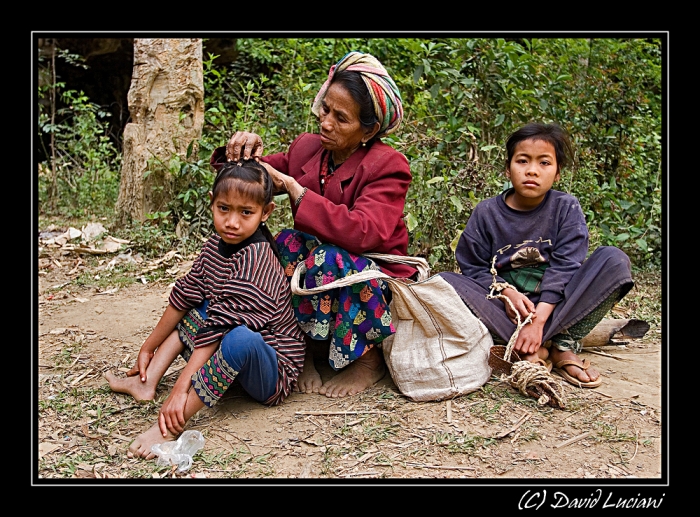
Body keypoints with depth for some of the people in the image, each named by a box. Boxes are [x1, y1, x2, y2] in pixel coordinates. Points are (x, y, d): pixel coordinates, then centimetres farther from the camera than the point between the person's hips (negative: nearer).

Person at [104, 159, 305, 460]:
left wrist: (181, 389, -30)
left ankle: (171, 426, -33)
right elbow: (184, 296, 14)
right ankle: (146, 382, -1)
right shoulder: (217, 245, 3)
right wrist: (149, 347, 19)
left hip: (273, 372, -9)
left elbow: (218, 329, -29)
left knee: (240, 338, -39)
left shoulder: (255, 260, -24)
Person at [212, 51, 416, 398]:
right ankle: (301, 353, -13)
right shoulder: (307, 148, 2)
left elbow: (363, 232, -33)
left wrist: (294, 189, -30)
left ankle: (369, 360, -13)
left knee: (326, 255, -33)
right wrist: (244, 151, -17)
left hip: (376, 289, -5)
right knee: (288, 242, -23)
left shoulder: (388, 166, -16)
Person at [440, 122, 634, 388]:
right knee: (447, 282, -26)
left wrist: (539, 318, -24)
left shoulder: (566, 208, -2)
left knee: (614, 260, -21)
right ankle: (535, 349, -29)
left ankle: (564, 347, -23)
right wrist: (505, 291, -20)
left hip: (554, 307, 0)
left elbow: (565, 266, -12)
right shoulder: (486, 213, 0)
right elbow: (473, 267, 0)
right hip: (505, 307, 1)